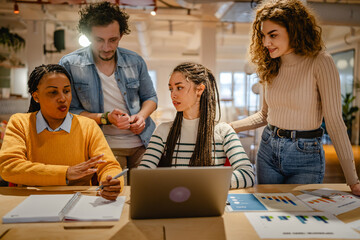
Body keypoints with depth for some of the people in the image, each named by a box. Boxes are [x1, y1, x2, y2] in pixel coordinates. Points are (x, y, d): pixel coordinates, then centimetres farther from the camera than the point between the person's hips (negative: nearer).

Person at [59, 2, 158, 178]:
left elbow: (150, 97, 14)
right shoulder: (69, 65, -6)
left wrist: (141, 115, -7)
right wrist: (105, 118, -18)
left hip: (143, 143, 3)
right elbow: (70, 111, -5)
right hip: (105, 146, -2)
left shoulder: (135, 61, 3)